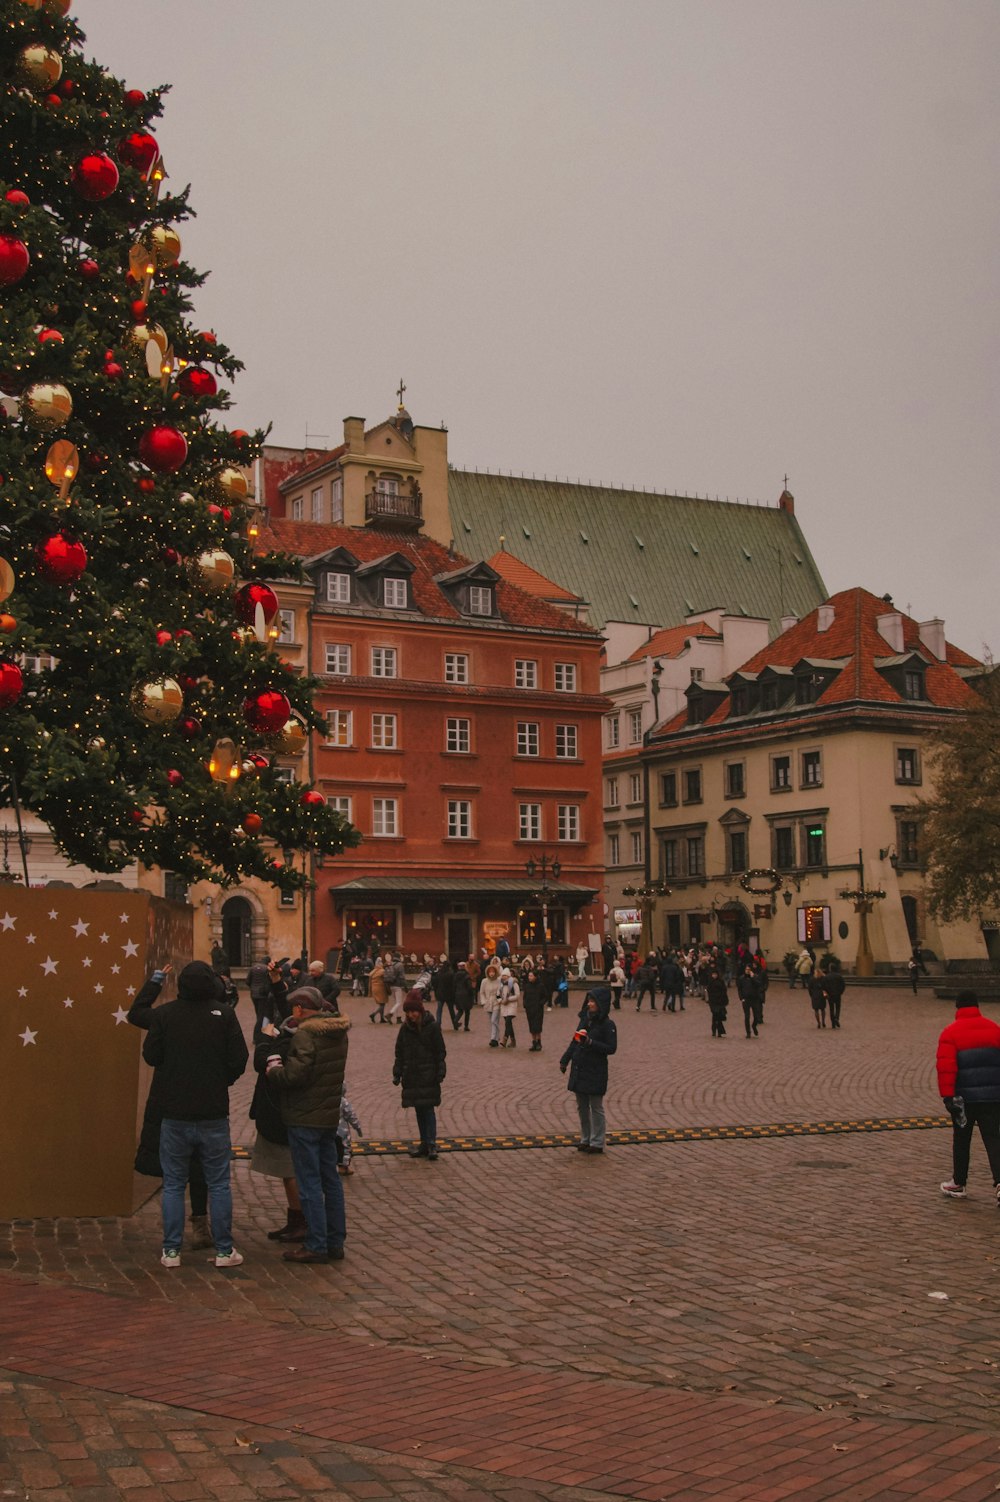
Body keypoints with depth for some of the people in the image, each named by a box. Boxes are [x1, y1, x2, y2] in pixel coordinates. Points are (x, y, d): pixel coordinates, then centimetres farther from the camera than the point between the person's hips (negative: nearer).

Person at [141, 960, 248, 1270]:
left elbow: (150, 1055, -2)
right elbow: (239, 1058, -7)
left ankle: (171, 1250, 11)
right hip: (214, 1113, 0)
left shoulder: (163, 1014, -5)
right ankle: (224, 1250, 11)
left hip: (175, 1113, 1)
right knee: (219, 1184, 9)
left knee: (173, 1184, 11)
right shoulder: (223, 1013, -7)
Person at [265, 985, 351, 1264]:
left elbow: (294, 1075, -24)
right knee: (331, 1180, 13)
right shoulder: (338, 1033, 9)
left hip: (304, 1120, -8)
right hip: (330, 1116, 8)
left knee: (309, 1183, -3)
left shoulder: (305, 1035, -18)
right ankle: (335, 1242, 19)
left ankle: (316, 1246, 0)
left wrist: (273, 1067, -4)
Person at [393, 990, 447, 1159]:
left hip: (428, 1076, -4)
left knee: (428, 1109, -8)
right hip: (411, 1076, 4)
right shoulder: (405, 1029, 5)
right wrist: (397, 1073, 4)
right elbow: (399, 1053, 10)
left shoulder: (432, 1027, -7)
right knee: (419, 1111, 9)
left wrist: (440, 1073, -10)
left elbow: (440, 1052, -4)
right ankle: (424, 1144, 15)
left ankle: (431, 1144, -8)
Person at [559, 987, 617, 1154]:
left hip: (595, 1073, -6)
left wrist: (590, 1043, -25)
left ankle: (597, 1143, 10)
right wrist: (565, 1060, 15)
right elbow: (574, 1042, 15)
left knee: (596, 1108, 3)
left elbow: (611, 1048, -16)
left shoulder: (607, 1025, -12)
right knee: (582, 1107, 13)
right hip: (578, 1070, 7)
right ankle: (585, 1140, 24)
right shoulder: (585, 1019, 7)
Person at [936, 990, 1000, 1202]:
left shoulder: (951, 1032, -6)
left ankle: (958, 1184, 23)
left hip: (964, 1096, -2)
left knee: (961, 1140, 13)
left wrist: (948, 1096, -14)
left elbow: (946, 1067, -14)